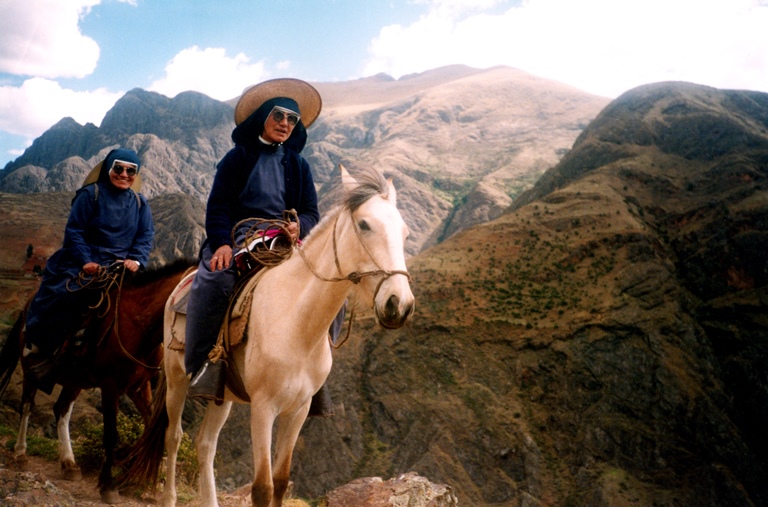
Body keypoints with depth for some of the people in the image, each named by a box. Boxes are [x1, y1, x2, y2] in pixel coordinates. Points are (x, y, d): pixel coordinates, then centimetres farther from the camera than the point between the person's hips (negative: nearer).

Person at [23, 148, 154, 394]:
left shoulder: (139, 202, 8)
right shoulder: (90, 194, -5)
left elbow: (146, 236, 4)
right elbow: (74, 231, -6)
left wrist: (136, 259, -15)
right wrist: (86, 262, -17)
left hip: (121, 267, 4)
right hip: (84, 264, -4)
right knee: (57, 303, -18)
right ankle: (39, 357, 0)